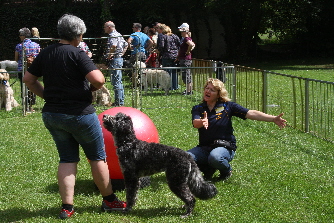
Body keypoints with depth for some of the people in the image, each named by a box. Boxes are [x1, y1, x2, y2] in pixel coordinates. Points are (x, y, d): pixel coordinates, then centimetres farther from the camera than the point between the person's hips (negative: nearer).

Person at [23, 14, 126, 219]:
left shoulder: (45, 54, 5)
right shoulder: (77, 54, -16)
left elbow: (29, 79, 13)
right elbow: (98, 79, -26)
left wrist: (47, 96, 15)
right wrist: (93, 87, -4)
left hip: (51, 115, 6)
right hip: (79, 114, -6)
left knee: (67, 159, 14)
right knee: (97, 157, 11)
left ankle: (67, 207, 9)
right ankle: (109, 200, 22)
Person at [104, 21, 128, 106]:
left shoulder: (112, 35, -14)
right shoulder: (118, 34, 17)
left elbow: (113, 46, -32)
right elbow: (126, 45, 24)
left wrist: (109, 55, -21)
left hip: (114, 60, -10)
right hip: (120, 58, 10)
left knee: (115, 81, -7)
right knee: (119, 81, 14)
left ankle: (118, 102, -6)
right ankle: (121, 101, 19)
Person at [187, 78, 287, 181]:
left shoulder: (227, 106, 2)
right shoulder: (198, 108, 6)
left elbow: (250, 114, -5)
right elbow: (195, 123, -15)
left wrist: (273, 119, -16)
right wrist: (202, 122, -41)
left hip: (224, 147, -2)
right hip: (204, 147, 2)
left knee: (215, 157, -37)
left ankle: (227, 170, 0)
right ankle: (208, 169, 6)